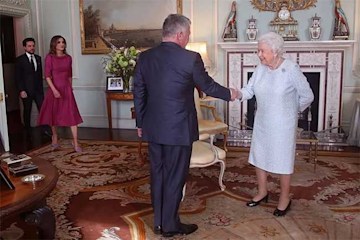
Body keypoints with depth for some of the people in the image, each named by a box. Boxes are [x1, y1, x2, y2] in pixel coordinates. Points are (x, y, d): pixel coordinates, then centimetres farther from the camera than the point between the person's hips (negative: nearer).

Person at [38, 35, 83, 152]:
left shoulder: (68, 58, 6)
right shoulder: (49, 57, -6)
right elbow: (47, 76, -11)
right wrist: (54, 90, -19)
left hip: (66, 89, 2)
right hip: (54, 89, -2)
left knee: (72, 115, -6)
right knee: (54, 114, 13)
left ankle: (75, 143, -4)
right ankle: (54, 136, 36)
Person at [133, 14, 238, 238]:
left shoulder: (145, 57, 2)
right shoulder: (191, 58, -13)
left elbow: (138, 93, 7)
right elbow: (208, 85, 0)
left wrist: (140, 123, 17)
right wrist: (229, 93, 19)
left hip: (153, 128, 6)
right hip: (178, 129, -5)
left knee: (158, 174, 16)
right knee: (175, 177, 7)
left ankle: (159, 222, 27)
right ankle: (170, 224, 20)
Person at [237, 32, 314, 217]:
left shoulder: (291, 69, -18)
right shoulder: (260, 69, -1)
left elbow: (307, 96, -11)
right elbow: (249, 90, -2)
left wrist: (291, 110, -1)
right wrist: (238, 94, -23)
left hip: (282, 125, -6)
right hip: (262, 123, 6)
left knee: (283, 161, 6)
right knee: (259, 157, 14)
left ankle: (285, 198, 25)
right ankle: (262, 192, 34)